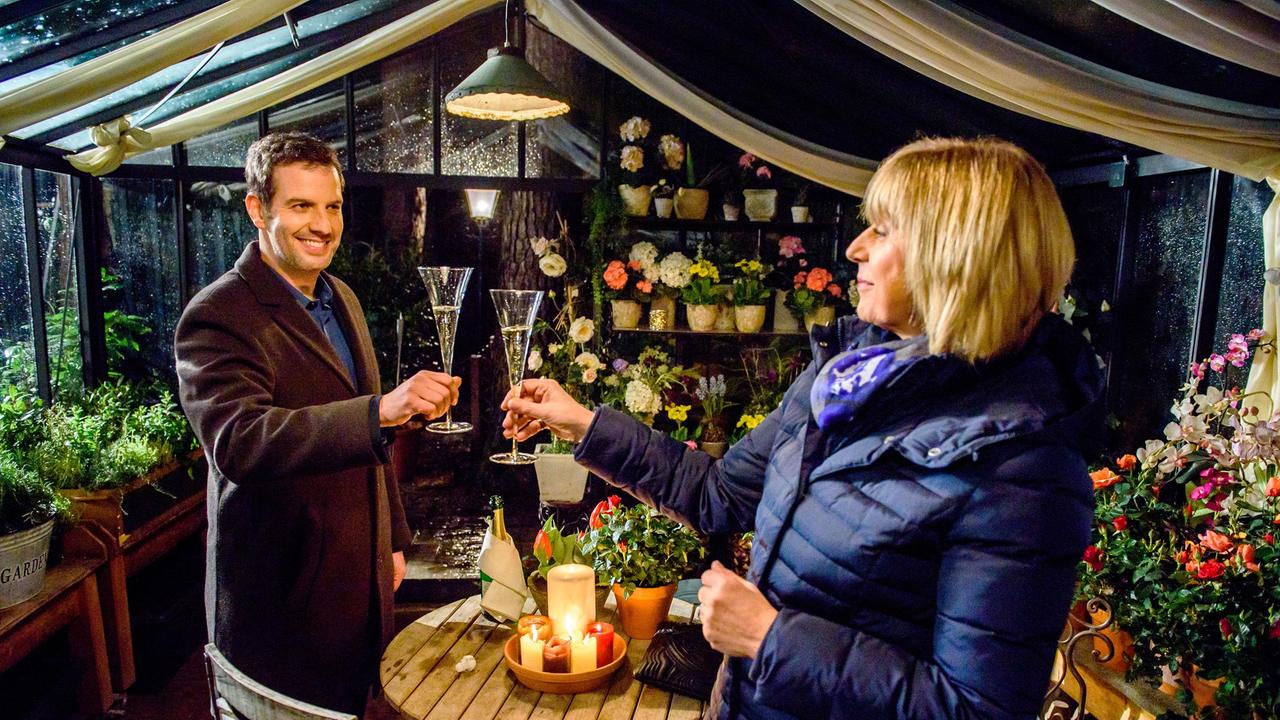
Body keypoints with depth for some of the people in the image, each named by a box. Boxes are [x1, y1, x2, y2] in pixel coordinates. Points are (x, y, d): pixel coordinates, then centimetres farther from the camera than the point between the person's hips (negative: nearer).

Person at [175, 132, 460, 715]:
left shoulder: (341, 298, 8)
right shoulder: (218, 317, -17)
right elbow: (237, 441, -34)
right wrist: (381, 409, -46)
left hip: (364, 582, 7)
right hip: (283, 597, -7)